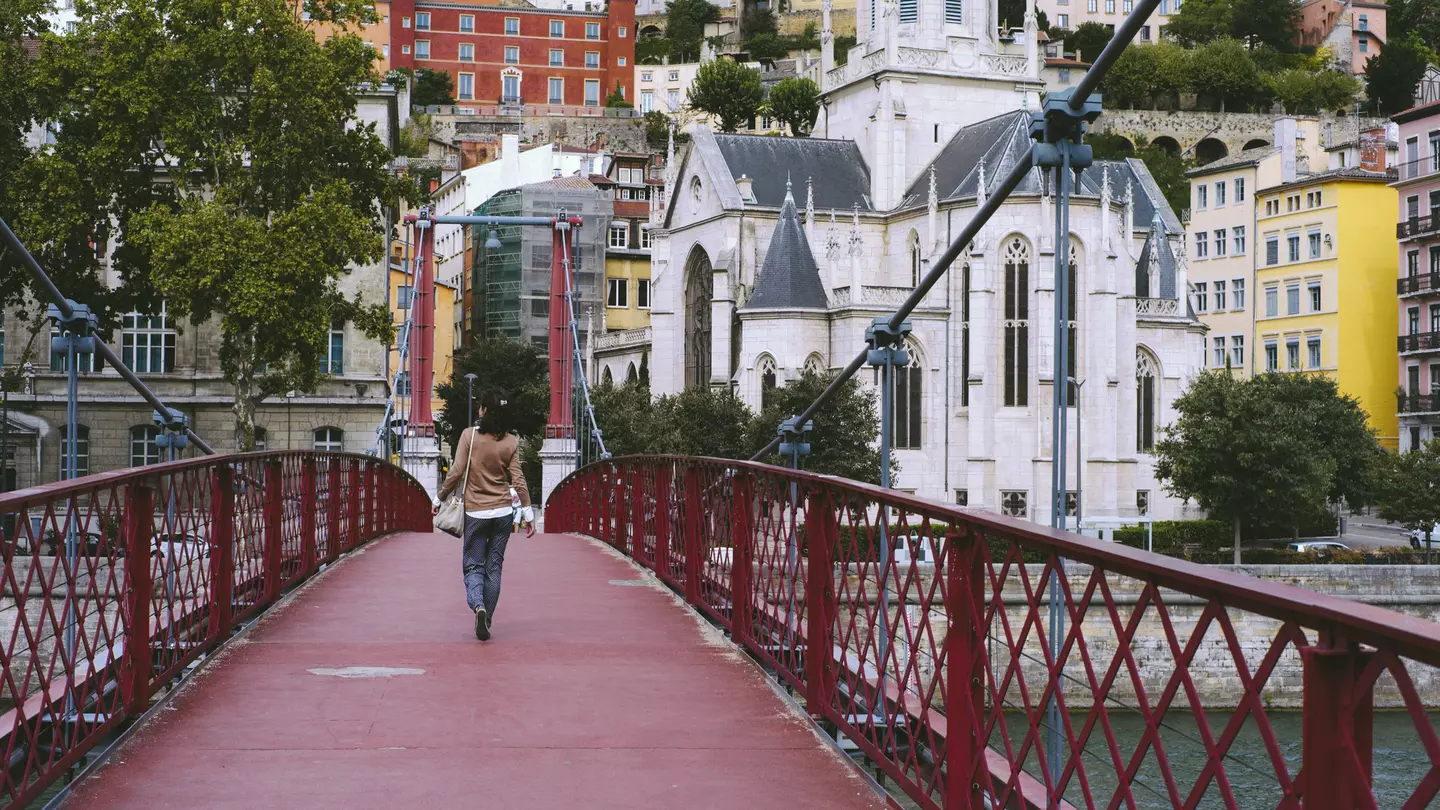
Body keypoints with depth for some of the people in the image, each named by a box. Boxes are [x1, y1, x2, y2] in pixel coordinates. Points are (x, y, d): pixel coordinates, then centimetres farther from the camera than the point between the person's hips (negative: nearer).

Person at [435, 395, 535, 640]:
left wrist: (440, 498, 5)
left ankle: (478, 606, -21)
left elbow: (456, 471, -7)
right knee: (494, 566, 10)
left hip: (475, 512, -2)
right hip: (503, 512, 2)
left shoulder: (469, 435, -7)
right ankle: (486, 619, 12)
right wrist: (528, 513, 4)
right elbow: (518, 480, -1)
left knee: (473, 565, 5)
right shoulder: (511, 442, -1)